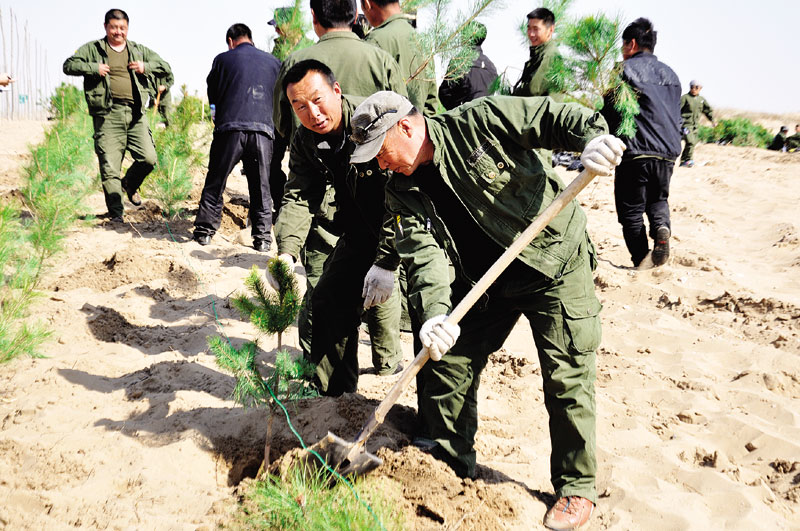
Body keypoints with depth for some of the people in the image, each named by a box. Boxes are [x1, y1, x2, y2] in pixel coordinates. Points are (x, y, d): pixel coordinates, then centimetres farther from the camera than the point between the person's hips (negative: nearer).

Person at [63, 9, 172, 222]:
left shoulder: (139, 50, 18)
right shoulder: (93, 49, 10)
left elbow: (166, 68, 17)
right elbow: (69, 65, 4)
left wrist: (145, 67, -1)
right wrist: (94, 68, -10)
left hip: (136, 115, 3)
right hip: (108, 115, -3)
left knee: (148, 158, -6)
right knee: (109, 166, -4)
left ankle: (130, 184, 26)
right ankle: (115, 212, 7)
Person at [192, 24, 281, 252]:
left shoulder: (223, 59, 8)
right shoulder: (273, 62, 14)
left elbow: (212, 95, 15)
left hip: (230, 129, -1)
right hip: (263, 129, 2)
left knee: (215, 183, 9)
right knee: (261, 188, 8)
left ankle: (204, 230, 12)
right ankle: (262, 236, 8)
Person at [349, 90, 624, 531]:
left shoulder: (480, 122, -15)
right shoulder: (403, 193, -2)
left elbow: (555, 117, -13)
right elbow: (423, 255, -13)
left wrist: (591, 136, -35)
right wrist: (435, 313, -30)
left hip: (556, 264, -5)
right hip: (484, 281, 6)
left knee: (567, 378, -4)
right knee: (448, 365, 6)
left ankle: (576, 487, 15)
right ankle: (447, 464, 27)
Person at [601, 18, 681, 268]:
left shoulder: (625, 69, -3)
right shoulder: (670, 74, 18)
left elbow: (609, 112, -5)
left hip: (635, 151, -6)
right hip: (667, 153, 6)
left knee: (631, 211, 3)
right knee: (658, 199, 24)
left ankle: (642, 263, 2)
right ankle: (661, 226, -7)